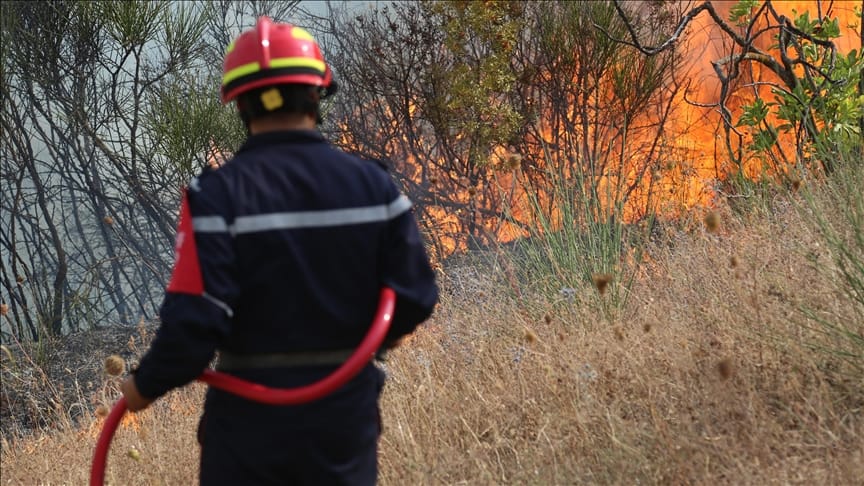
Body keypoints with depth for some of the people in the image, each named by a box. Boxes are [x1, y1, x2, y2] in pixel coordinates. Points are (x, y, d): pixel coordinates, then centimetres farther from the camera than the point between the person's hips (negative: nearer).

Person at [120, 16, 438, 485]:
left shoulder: (217, 195, -13)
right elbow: (415, 297, -1)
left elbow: (195, 320, -18)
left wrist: (146, 384, -1)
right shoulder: (372, 184, -2)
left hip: (251, 420, -2)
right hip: (346, 416, 3)